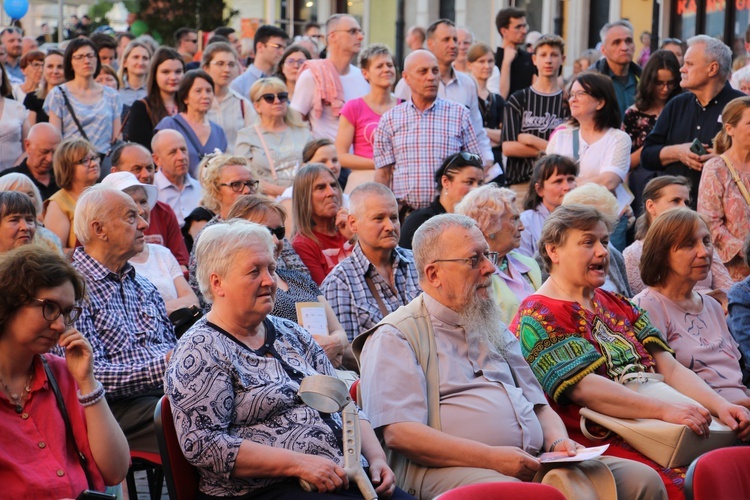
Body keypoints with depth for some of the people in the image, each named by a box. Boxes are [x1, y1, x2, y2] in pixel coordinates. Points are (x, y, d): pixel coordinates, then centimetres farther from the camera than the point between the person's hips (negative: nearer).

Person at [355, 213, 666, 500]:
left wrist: (558, 441, 5)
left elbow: (539, 406, 30)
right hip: (448, 469, -7)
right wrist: (492, 458, -17)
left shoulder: (496, 330, 28)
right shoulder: (394, 337, 2)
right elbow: (399, 433, -11)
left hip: (530, 463, 8)